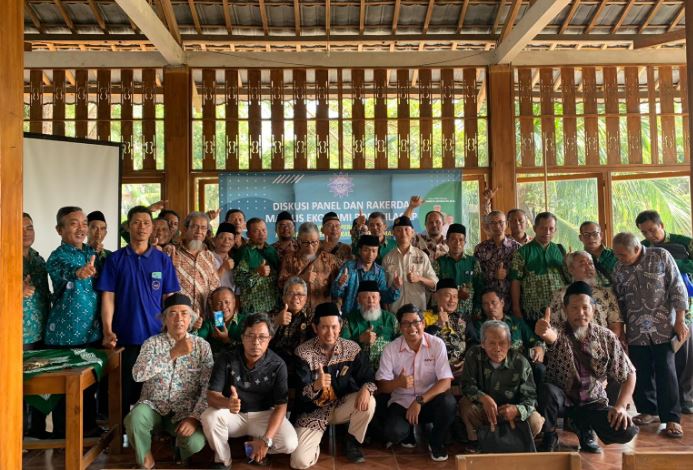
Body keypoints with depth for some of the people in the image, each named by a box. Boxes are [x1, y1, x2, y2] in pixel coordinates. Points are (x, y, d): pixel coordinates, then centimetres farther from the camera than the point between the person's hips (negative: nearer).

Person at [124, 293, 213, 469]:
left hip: (185, 411, 0)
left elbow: (209, 387, -6)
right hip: (154, 406, 1)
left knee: (195, 443, -28)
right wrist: (173, 353, -26)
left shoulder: (202, 346, -1)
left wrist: (194, 416, -20)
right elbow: (138, 374, -20)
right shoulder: (152, 343, -1)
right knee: (134, 419, -32)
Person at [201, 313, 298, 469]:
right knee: (209, 417, -32)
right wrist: (227, 403, -44)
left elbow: (281, 405, -14)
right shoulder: (226, 359, -14)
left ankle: (258, 448, 10)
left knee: (290, 443, -24)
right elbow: (211, 395, -19)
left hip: (264, 415, 0)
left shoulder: (277, 365, -14)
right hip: (233, 414, 0)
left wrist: (266, 440, -27)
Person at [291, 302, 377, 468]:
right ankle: (316, 440, 17)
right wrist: (315, 386, -43)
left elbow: (368, 377, -4)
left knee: (368, 402, -27)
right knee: (300, 461, -19)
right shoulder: (303, 353, -16)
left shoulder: (352, 349, -9)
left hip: (341, 406, 3)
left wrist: (366, 389, -29)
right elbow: (300, 394, -20)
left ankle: (352, 443, 2)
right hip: (312, 412, -2)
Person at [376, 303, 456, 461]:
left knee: (448, 402, -32)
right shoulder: (390, 349, -8)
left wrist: (420, 401, -26)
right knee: (393, 433, -29)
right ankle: (408, 432, 13)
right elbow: (381, 386, -7)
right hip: (401, 401, 0)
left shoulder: (437, 344, -10)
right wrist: (398, 383, -30)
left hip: (429, 400, 0)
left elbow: (446, 382, -16)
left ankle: (436, 442, 0)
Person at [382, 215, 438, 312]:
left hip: (418, 307, 0)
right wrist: (393, 285, -10)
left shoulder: (421, 256, 5)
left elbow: (434, 284, 6)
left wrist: (419, 278, -11)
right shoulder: (388, 258, 6)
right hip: (394, 308, 0)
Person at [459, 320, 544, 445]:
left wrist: (517, 410, -39)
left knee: (535, 422, -26)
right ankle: (477, 443, -3)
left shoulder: (521, 363, -17)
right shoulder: (474, 355, -16)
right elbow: (466, 384, -17)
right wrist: (483, 398, -38)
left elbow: (530, 397, -15)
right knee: (465, 404, -30)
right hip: (483, 408, 0)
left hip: (511, 410, 1)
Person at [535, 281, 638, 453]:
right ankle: (549, 437, -7)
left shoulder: (607, 337, -8)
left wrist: (620, 406, -14)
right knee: (548, 389, -35)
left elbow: (629, 374, -1)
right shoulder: (559, 334, -17)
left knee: (627, 431, -21)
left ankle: (584, 428, 11)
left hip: (593, 402, 2)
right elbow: (551, 336, -43)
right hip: (561, 399, -2)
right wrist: (544, 332, -68)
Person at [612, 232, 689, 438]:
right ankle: (647, 411, 25)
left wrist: (680, 321, -7)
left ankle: (672, 418, 8)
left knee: (665, 372, -2)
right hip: (636, 331, 3)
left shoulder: (661, 256, -4)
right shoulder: (618, 270, 5)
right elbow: (619, 303, 11)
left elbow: (677, 289, -4)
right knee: (641, 373, 8)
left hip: (663, 328, -3)